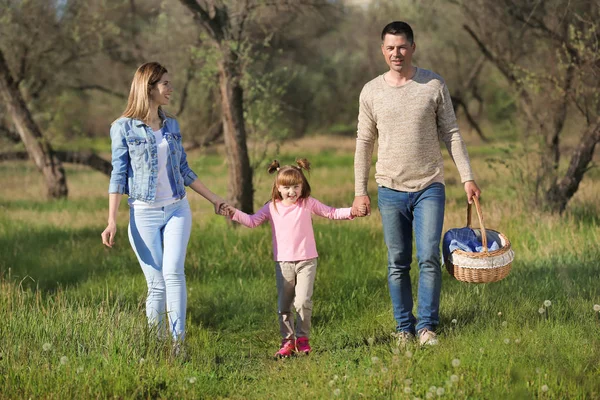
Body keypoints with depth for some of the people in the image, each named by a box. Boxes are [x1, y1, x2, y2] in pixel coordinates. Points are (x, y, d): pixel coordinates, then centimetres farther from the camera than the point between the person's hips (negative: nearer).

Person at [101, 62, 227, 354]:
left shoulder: (172, 125, 9)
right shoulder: (123, 128, -4)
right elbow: (118, 176, -4)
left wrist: (214, 199, 22)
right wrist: (112, 221, -9)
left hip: (177, 209, 3)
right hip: (144, 213, -3)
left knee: (173, 272, -16)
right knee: (156, 284, -3)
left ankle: (178, 341, -17)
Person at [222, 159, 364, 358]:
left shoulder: (308, 203, 1)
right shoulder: (272, 207, 3)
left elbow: (331, 213, 4)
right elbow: (252, 221, 5)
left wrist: (350, 212, -9)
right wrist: (235, 214, -8)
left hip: (306, 261, -2)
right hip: (283, 263, 2)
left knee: (303, 301, -12)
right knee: (283, 305, 5)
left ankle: (302, 337, 4)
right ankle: (288, 340, 14)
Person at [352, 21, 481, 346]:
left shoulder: (434, 85, 0)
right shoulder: (371, 91, 4)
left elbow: (451, 134, 4)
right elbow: (364, 143, 8)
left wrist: (467, 177, -2)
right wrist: (360, 191, 5)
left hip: (429, 187, -1)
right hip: (390, 189, 1)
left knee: (429, 258, -10)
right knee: (397, 264, 5)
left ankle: (427, 326, 0)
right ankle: (404, 329, 13)